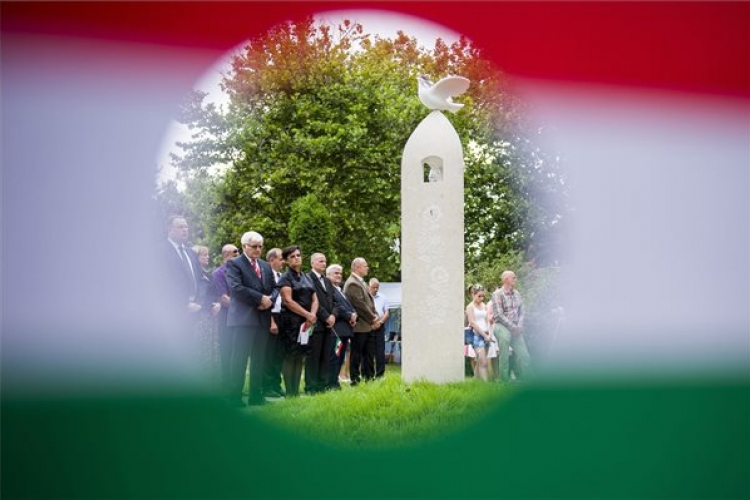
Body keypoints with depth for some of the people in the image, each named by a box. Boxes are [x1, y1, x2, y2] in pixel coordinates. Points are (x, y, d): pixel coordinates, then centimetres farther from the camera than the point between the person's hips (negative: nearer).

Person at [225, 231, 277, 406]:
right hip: (244, 318, -7)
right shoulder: (234, 264, -2)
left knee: (259, 359, 9)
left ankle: (256, 396, 14)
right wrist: (261, 298, -15)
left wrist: (270, 299, -7)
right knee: (240, 359, -6)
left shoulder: (266, 266, 18)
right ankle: (235, 397, -4)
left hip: (263, 318, 7)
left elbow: (274, 288, 15)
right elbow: (236, 288, -15)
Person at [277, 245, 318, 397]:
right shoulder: (286, 277, -3)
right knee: (290, 356, -7)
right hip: (291, 322, -6)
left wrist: (312, 315, -8)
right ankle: (290, 393, -5)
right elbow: (288, 301, -13)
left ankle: (296, 391, 9)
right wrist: (307, 315, -15)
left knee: (300, 356, 6)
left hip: (306, 323, 6)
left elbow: (314, 299, 12)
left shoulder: (307, 278, 17)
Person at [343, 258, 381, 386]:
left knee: (369, 354, 12)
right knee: (357, 355, -2)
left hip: (368, 326, 10)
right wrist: (373, 319, -14)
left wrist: (376, 317, 5)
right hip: (359, 326, -10)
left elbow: (369, 302, 18)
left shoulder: (361, 282, 17)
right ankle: (355, 380, 5)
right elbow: (360, 305, -19)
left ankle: (369, 378, 19)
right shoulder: (352, 284, -15)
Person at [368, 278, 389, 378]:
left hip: (379, 327, 2)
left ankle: (380, 374, 3)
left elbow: (386, 313, 9)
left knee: (380, 351, -1)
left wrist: (380, 322, -7)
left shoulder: (383, 298, 11)